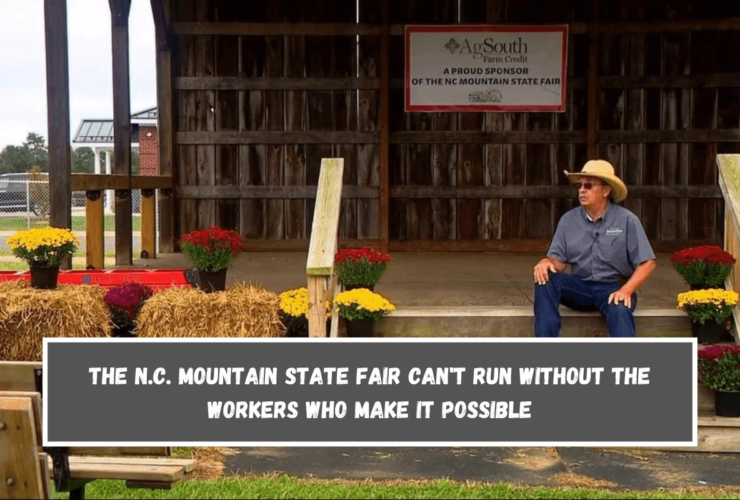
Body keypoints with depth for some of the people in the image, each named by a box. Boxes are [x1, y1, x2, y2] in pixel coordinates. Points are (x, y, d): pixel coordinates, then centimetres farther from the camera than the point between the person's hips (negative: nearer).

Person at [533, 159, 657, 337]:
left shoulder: (626, 220, -6)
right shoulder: (568, 220, 2)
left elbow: (647, 263, -7)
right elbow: (559, 259, 5)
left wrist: (626, 290, -23)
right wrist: (547, 262, -21)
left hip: (613, 287, -3)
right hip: (580, 286, 3)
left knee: (619, 311, -37)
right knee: (545, 277, -25)